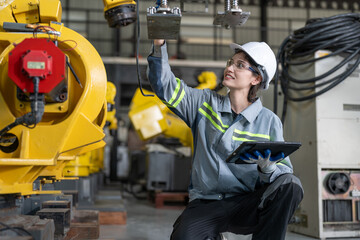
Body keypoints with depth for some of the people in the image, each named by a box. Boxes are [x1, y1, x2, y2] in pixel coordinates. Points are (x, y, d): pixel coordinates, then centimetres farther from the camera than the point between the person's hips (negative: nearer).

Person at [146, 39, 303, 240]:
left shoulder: (269, 121, 2)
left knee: (291, 186, -28)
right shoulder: (205, 103, 8)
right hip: (205, 203, 1)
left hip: (246, 207, 0)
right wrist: (159, 44, -11)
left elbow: (285, 172, 0)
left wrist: (268, 168, -24)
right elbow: (164, 84, 2)